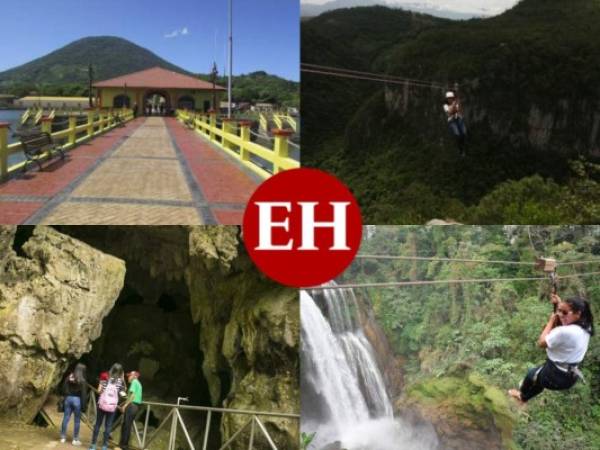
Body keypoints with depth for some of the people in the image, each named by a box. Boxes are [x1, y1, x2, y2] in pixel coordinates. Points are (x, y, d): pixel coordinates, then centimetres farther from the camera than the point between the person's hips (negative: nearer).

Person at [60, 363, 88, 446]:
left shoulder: (69, 378, 3)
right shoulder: (82, 381, -10)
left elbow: (64, 389, 8)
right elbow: (84, 394, -11)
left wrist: (66, 397, 16)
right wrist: (83, 405, -7)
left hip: (68, 398, 5)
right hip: (77, 400, -5)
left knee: (66, 418, 11)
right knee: (77, 420, 5)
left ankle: (63, 437, 17)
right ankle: (75, 439, 9)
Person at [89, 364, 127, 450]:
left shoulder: (105, 378, 1)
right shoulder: (121, 381, -1)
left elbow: (99, 391, -1)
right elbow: (122, 394, -1)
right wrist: (124, 394, 17)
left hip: (102, 404, 1)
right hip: (112, 406, -1)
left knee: (98, 424, 9)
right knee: (108, 426, 7)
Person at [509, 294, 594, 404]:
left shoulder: (565, 332, -35)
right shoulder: (584, 327, -9)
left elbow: (541, 343, -20)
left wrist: (551, 321, -12)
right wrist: (560, 304, 3)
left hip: (555, 377, -7)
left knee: (531, 374, 26)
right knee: (538, 373, 35)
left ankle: (523, 395, 55)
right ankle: (523, 398, 58)